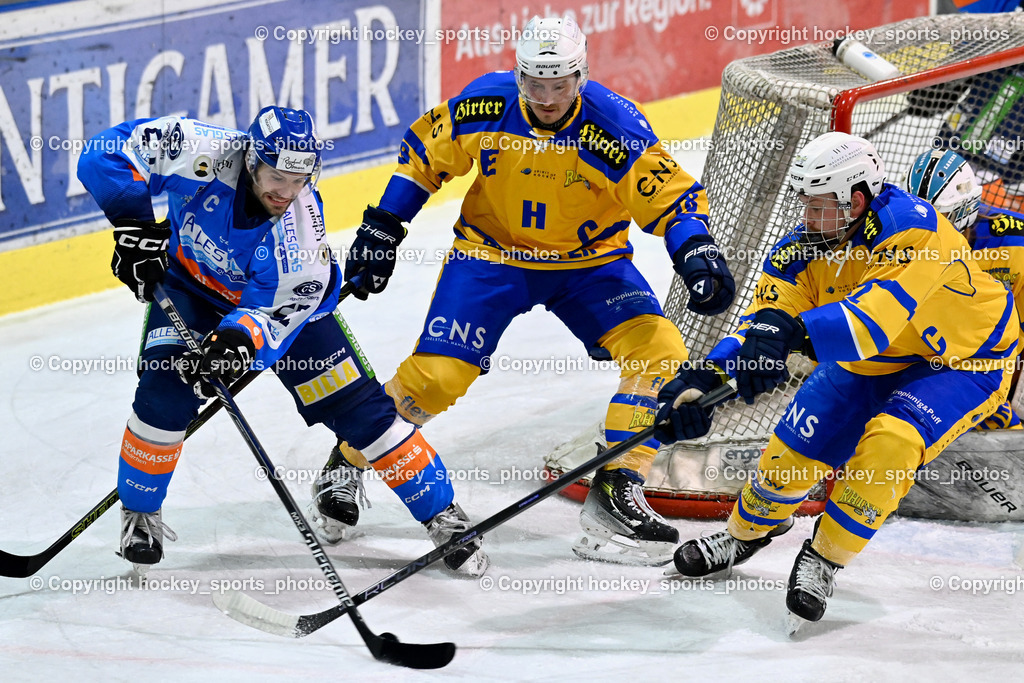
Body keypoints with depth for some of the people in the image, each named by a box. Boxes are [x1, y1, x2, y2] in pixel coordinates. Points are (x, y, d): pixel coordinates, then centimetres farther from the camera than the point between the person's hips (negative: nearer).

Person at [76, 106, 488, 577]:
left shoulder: (302, 230, -34)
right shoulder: (208, 156, -36)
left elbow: (276, 312, -31)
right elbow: (108, 153, -31)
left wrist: (237, 340, -50)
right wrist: (135, 228, -36)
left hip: (283, 297, 0)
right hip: (190, 282, 0)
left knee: (357, 404, -5)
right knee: (166, 392, -20)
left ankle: (442, 514, 9)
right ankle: (139, 515, 5)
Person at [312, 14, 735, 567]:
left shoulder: (616, 127, -23)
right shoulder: (485, 106, -17)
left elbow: (673, 197, -17)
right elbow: (424, 152, 0)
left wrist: (697, 254, -35)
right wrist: (382, 229, 0)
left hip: (589, 262, 1)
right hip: (492, 252, 0)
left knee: (661, 353, -18)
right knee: (438, 373, -12)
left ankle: (615, 489, -10)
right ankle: (348, 461, 11)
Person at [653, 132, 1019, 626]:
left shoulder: (908, 224, -34)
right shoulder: (802, 249, -14)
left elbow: (878, 313, -47)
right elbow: (764, 320, -19)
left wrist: (793, 332, -61)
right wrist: (702, 376, -35)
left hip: (966, 358, -6)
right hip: (872, 365, 6)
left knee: (890, 440, -30)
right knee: (795, 449, 0)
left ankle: (825, 558, -10)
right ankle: (748, 531, 32)